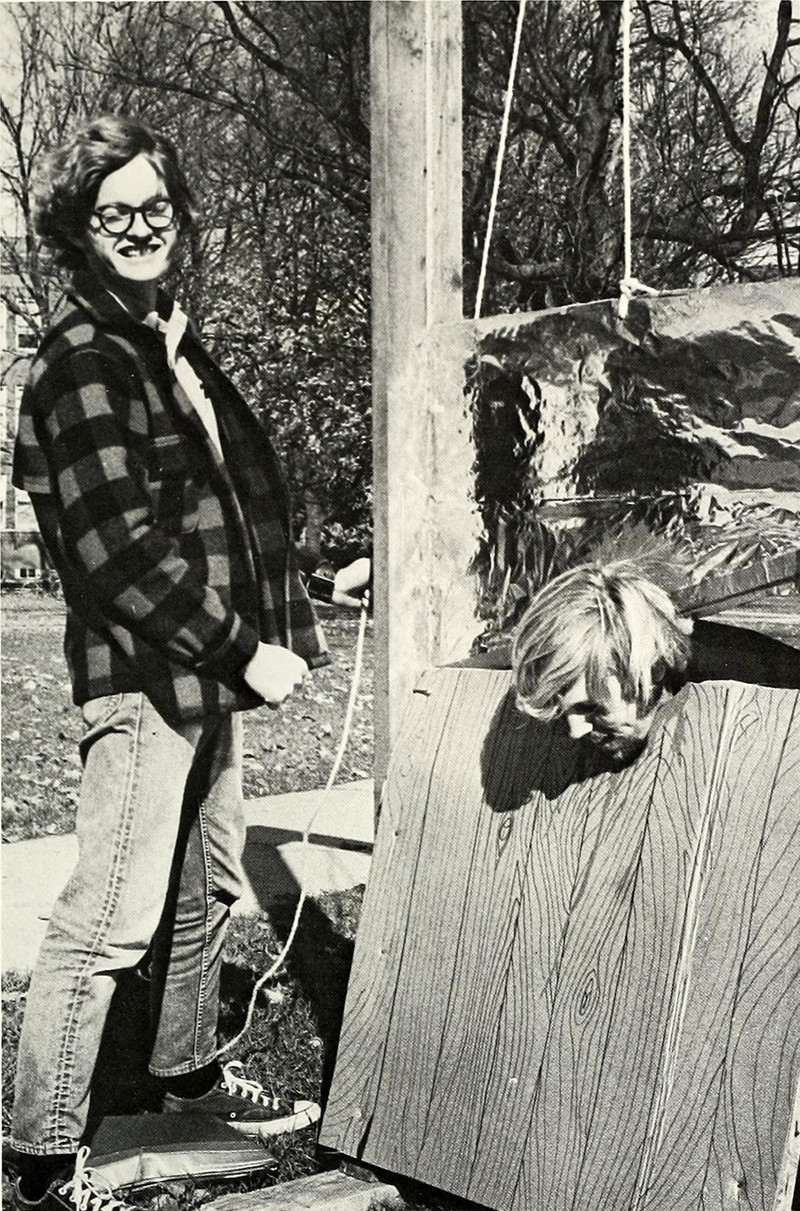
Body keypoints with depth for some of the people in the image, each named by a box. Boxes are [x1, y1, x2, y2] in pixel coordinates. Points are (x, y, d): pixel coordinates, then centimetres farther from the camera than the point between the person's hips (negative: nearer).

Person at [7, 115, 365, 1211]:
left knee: (207, 887, 22)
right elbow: (120, 550, -21)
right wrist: (244, 648, -17)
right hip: (143, 674, -10)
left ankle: (189, 1072, 41)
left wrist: (274, 629, 15)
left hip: (212, 667, 10)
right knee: (111, 922, -6)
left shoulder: (172, 341, 15)